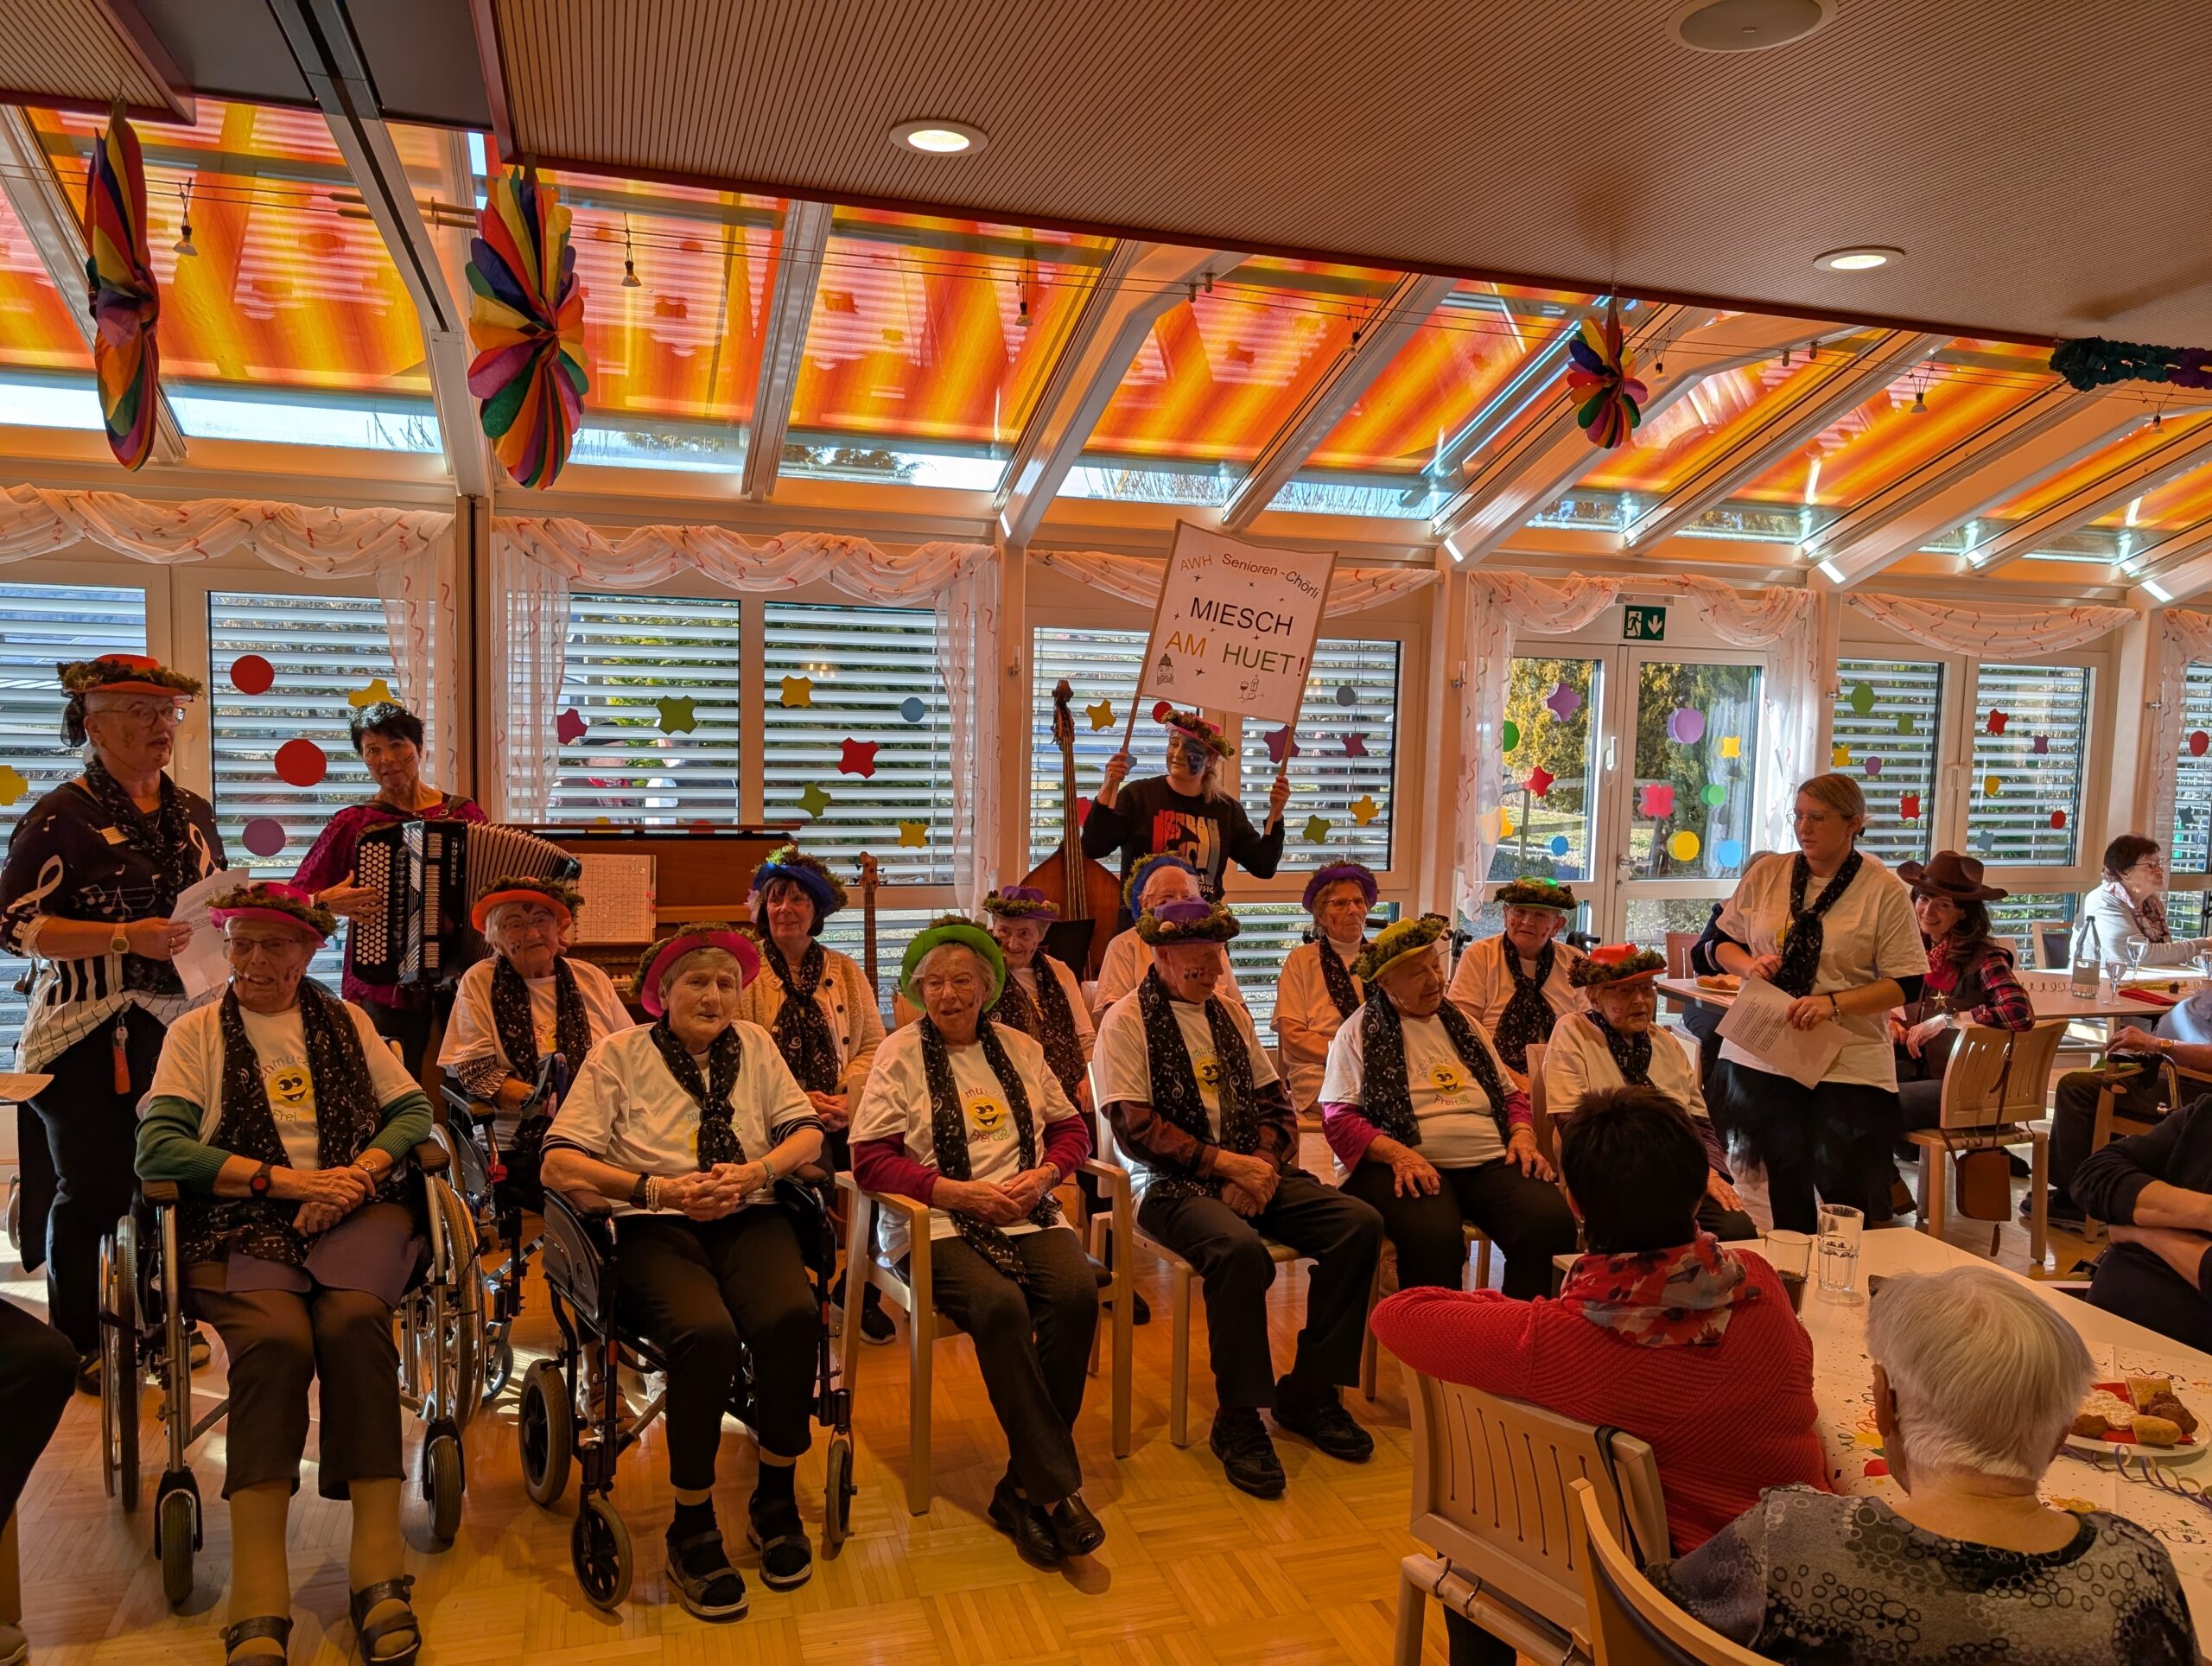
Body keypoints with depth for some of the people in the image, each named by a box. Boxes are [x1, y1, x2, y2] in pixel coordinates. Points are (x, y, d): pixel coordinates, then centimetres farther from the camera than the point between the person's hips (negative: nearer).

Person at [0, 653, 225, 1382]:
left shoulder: (192, 812, 11)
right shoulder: (64, 816, -8)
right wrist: (125, 939, -20)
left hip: (177, 1026, 5)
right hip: (89, 1036, -5)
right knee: (91, 1190, 3)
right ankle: (76, 1344, 20)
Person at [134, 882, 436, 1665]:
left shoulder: (347, 1022, 19)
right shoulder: (195, 1033, 13)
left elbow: (413, 1111, 13)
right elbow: (158, 1147, 0)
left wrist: (355, 1174, -8)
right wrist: (284, 1180, -10)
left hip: (355, 1215, 1)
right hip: (240, 1226, -1)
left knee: (354, 1319, -31)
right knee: (275, 1338, -32)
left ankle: (379, 1569, -28)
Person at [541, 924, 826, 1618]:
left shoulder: (754, 1046, 15)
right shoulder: (619, 1053, 6)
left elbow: (807, 1133, 10)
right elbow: (558, 1164, -3)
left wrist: (758, 1171, -11)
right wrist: (655, 1188, -17)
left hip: (748, 1220, 3)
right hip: (655, 1229, -2)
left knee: (792, 1316, -29)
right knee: (707, 1333, -33)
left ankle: (775, 1495, -3)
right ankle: (691, 1528, -11)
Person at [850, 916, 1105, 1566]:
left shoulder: (1020, 1048, 15)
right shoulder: (899, 1054, 3)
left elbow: (1071, 1128, 18)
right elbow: (871, 1159, -4)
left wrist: (1044, 1174, -4)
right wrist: (957, 1192, -14)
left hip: (1027, 1214, 4)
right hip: (935, 1222, -3)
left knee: (1077, 1293, -26)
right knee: (999, 1305, -33)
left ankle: (1024, 1488, -14)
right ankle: (1056, 1488, -20)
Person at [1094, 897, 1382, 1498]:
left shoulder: (1230, 1013, 17)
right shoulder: (1127, 1020, -3)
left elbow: (1274, 1102, 14)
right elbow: (1135, 1128, -12)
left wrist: (1262, 1165, -6)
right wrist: (1226, 1162, -15)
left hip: (1253, 1173, 6)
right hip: (1174, 1185, -6)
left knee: (1360, 1223, -15)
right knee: (1240, 1249, -36)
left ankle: (1308, 1389, -1)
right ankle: (1237, 1418, -17)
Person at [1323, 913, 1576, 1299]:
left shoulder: (1460, 1023, 22)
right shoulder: (1360, 1032, 6)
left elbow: (1509, 1092, 27)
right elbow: (1337, 1115, -2)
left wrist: (1522, 1134, 5)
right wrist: (1397, 1153, -18)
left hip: (1491, 1162, 5)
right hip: (1412, 1167, -5)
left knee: (1552, 1223, -25)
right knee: (1434, 1238, -37)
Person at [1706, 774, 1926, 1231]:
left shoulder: (1884, 890, -4)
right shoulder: (1766, 875, 6)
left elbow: (1906, 984, -6)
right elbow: (1724, 944, 14)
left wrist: (1833, 1004, -19)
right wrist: (1749, 964, -8)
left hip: (1848, 1068, -3)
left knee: (1848, 1201, 2)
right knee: (1783, 1192, 13)